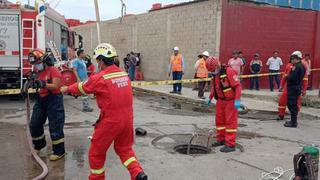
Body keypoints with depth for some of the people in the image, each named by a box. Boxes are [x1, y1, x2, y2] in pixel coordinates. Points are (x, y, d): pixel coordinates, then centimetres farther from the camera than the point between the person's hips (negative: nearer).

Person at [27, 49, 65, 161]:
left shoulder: (53, 70, -12)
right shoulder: (38, 72, 11)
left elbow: (55, 86, -23)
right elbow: (38, 86, 14)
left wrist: (44, 84, -37)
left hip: (53, 100, -8)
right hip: (41, 100, 8)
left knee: (55, 127, -4)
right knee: (34, 124, 14)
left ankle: (59, 151, 6)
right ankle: (39, 144, 37)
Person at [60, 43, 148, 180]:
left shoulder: (100, 78, -14)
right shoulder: (124, 74, 4)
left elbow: (81, 88, 2)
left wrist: (66, 89, 23)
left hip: (110, 121, -6)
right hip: (127, 119, 6)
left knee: (96, 152, 15)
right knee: (124, 148, 24)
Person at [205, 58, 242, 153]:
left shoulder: (229, 71, -20)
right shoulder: (215, 74, 7)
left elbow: (237, 86, -22)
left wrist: (237, 100, -25)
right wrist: (210, 98, 18)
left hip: (230, 101, -8)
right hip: (220, 100, 8)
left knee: (230, 121, -4)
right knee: (219, 120, 13)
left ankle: (230, 145, 1)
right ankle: (221, 140, 28)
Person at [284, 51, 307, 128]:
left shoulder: (297, 67, -20)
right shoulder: (302, 66, 12)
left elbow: (291, 78, -25)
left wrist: (287, 77, -6)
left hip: (293, 89, -10)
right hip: (297, 88, 10)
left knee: (292, 105, -5)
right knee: (294, 105, 17)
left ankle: (293, 123, -1)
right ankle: (293, 121, 26)